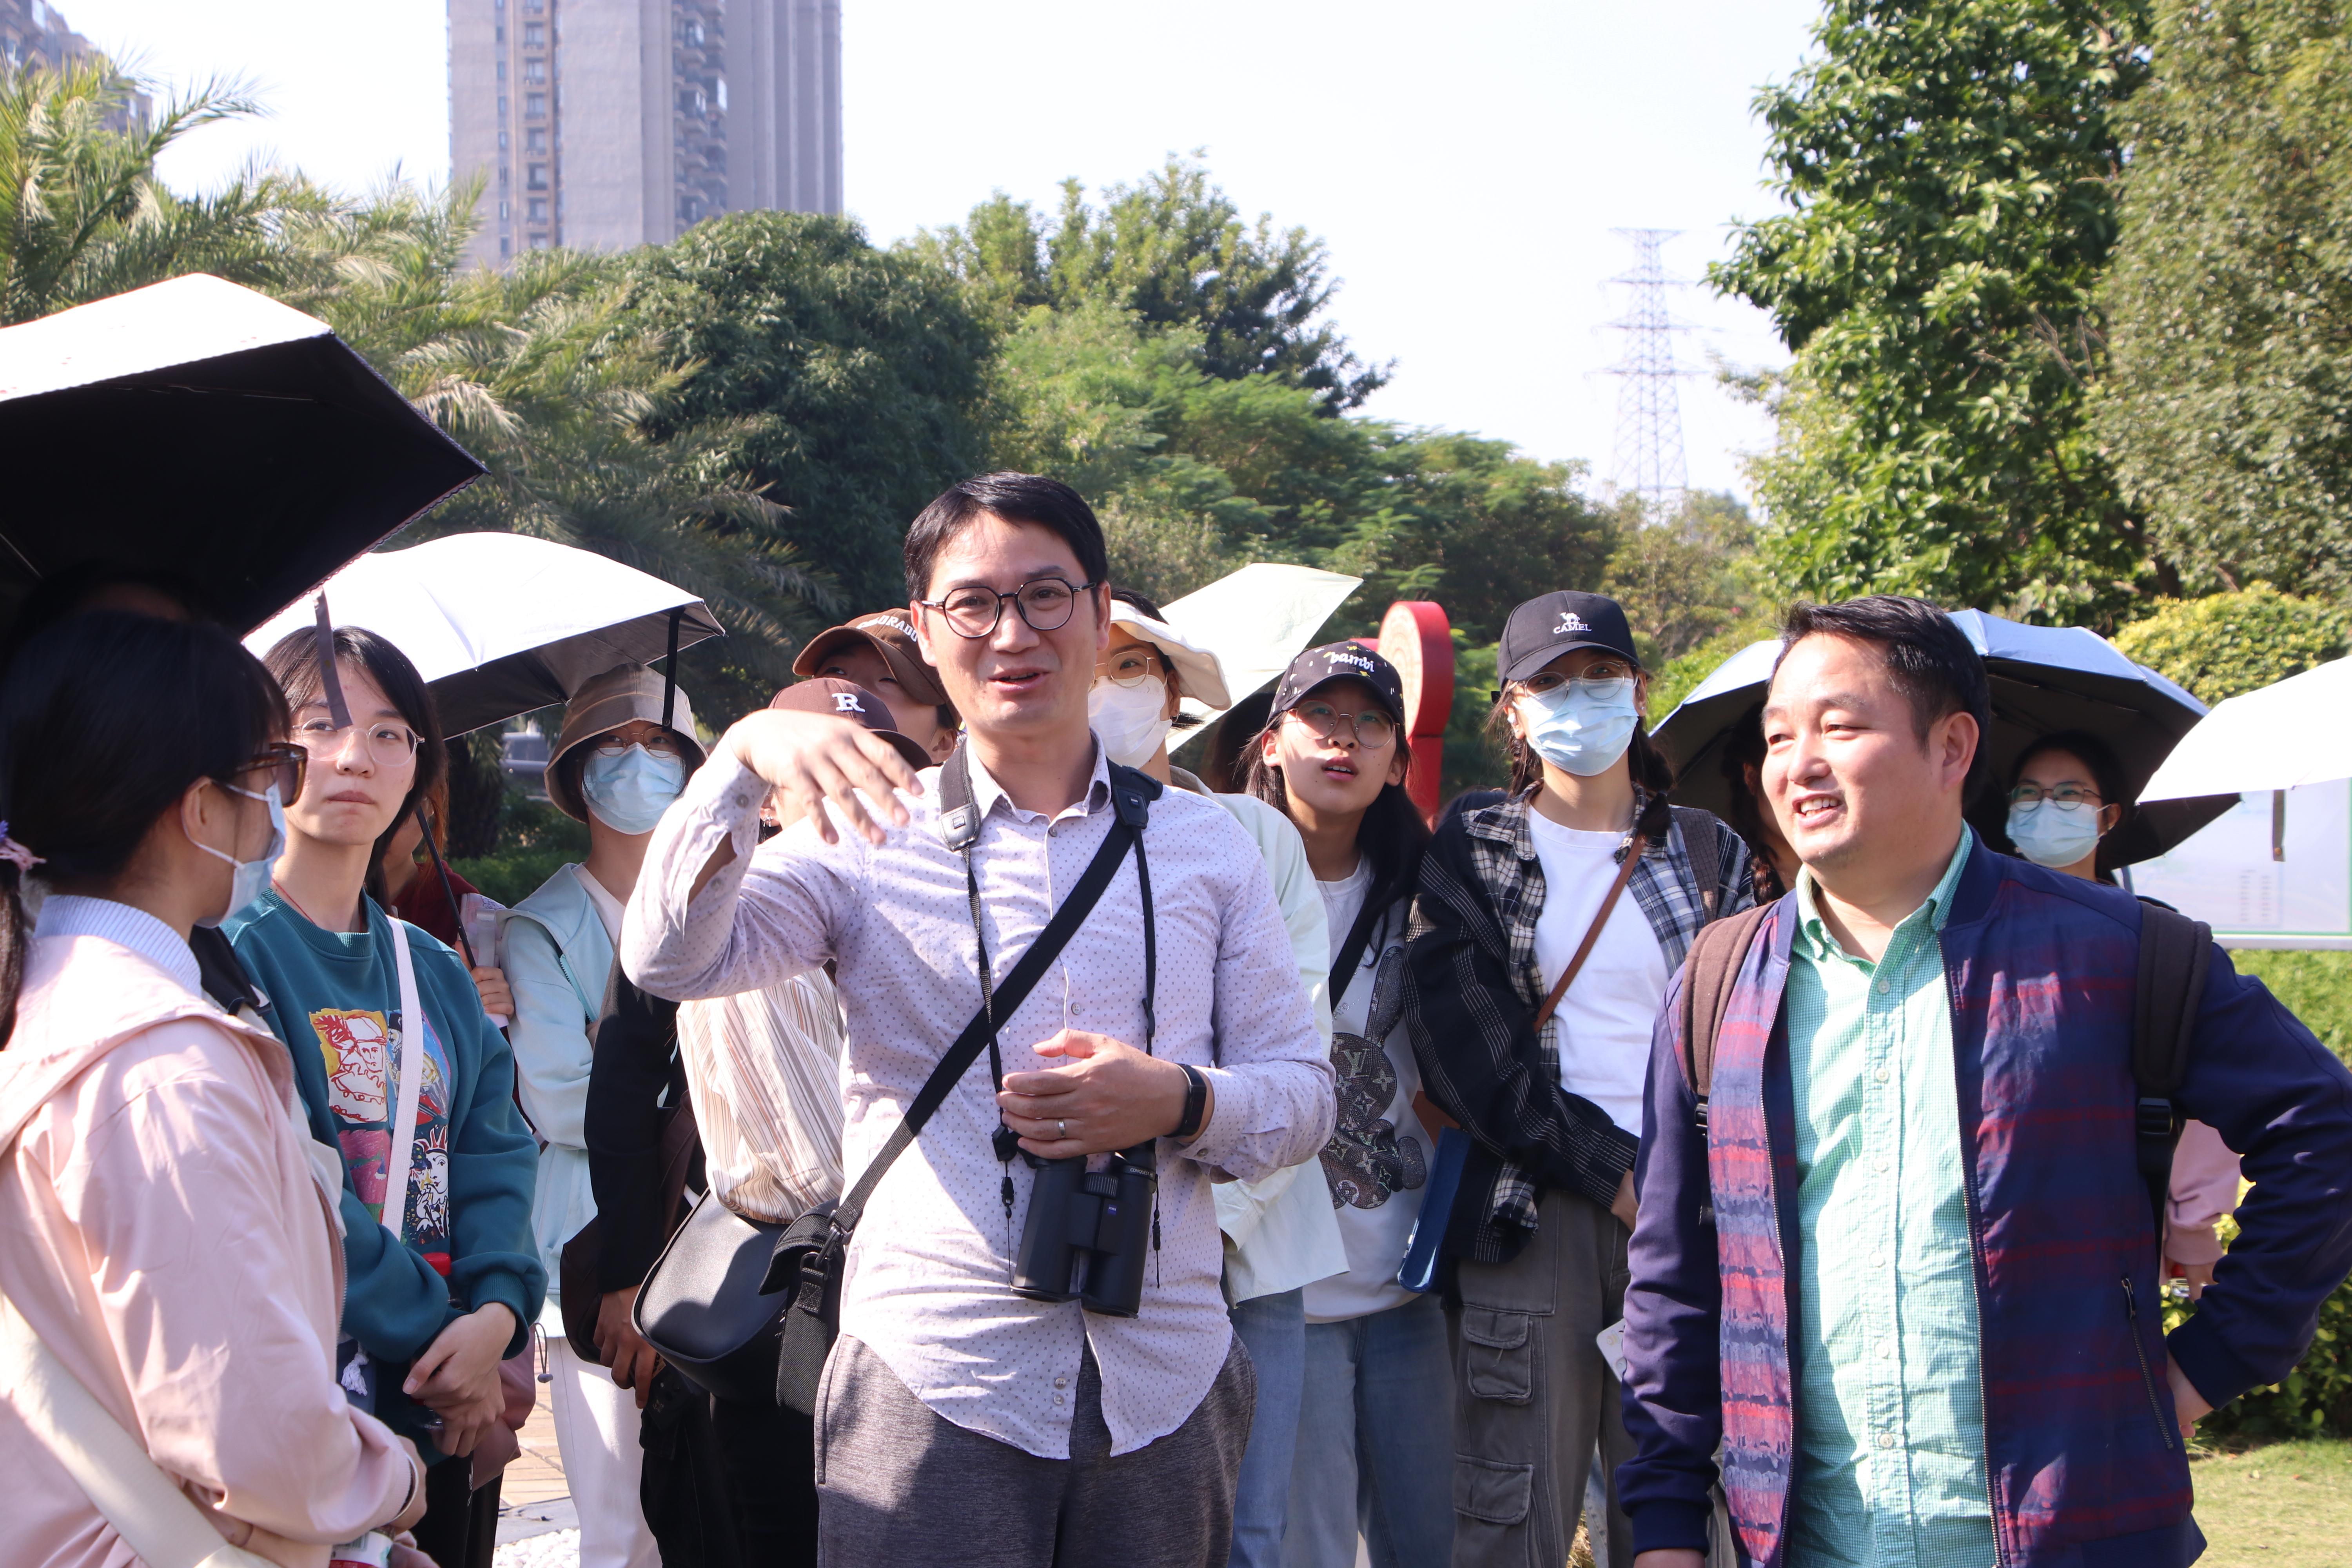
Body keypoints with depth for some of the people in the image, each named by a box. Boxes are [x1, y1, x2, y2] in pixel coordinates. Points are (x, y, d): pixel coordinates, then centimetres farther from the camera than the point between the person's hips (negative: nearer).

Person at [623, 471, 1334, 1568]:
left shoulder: (1204, 843, 10)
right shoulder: (872, 835, 4)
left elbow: (1303, 1093, 11)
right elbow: (670, 959, -11)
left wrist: (1179, 1101, -11)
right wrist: (744, 757, -25)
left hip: (1167, 1384, 2)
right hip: (932, 1383, -2)